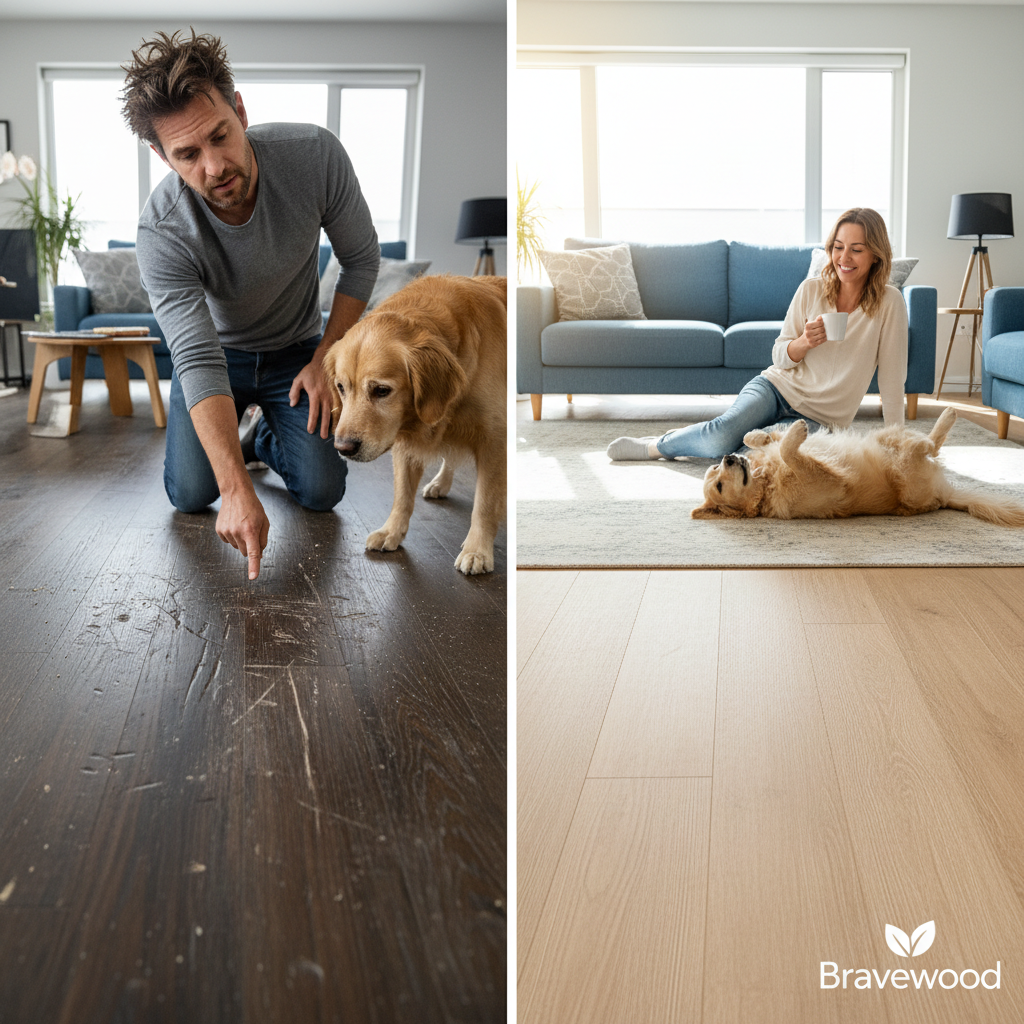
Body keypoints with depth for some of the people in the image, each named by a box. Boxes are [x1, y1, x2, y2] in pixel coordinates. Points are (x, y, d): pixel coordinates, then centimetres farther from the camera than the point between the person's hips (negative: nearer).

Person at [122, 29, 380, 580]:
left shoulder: (316, 155, -30)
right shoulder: (161, 232, -32)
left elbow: (361, 258, -11)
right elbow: (199, 363, -37)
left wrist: (323, 361, -13)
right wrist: (237, 489, -47)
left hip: (297, 349, 1)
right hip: (218, 352, -1)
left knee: (321, 492, -8)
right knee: (190, 494, -8)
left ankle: (267, 436, 27)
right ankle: (235, 423, 25)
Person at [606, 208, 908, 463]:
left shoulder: (889, 303, -8)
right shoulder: (811, 290, -1)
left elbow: (891, 381, -7)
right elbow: (780, 358, 3)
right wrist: (805, 341, -19)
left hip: (819, 420, -1)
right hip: (778, 386, 2)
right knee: (725, 432, -31)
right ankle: (660, 445, -2)